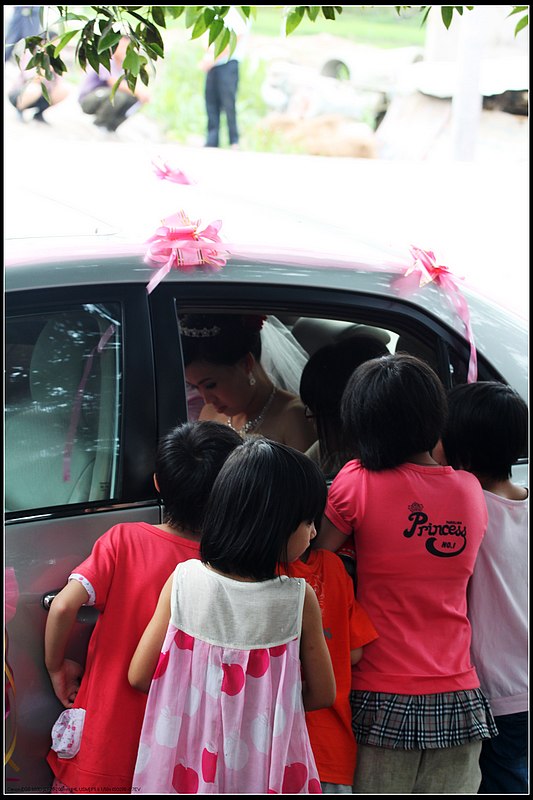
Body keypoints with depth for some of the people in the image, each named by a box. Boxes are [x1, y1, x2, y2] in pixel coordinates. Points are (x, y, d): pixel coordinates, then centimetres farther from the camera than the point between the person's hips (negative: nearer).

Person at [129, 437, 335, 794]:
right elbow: (322, 694, -6)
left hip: (190, 762, 1)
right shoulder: (300, 599, -18)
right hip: (267, 767, -1)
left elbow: (140, 675, -6)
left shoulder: (182, 581, -14)